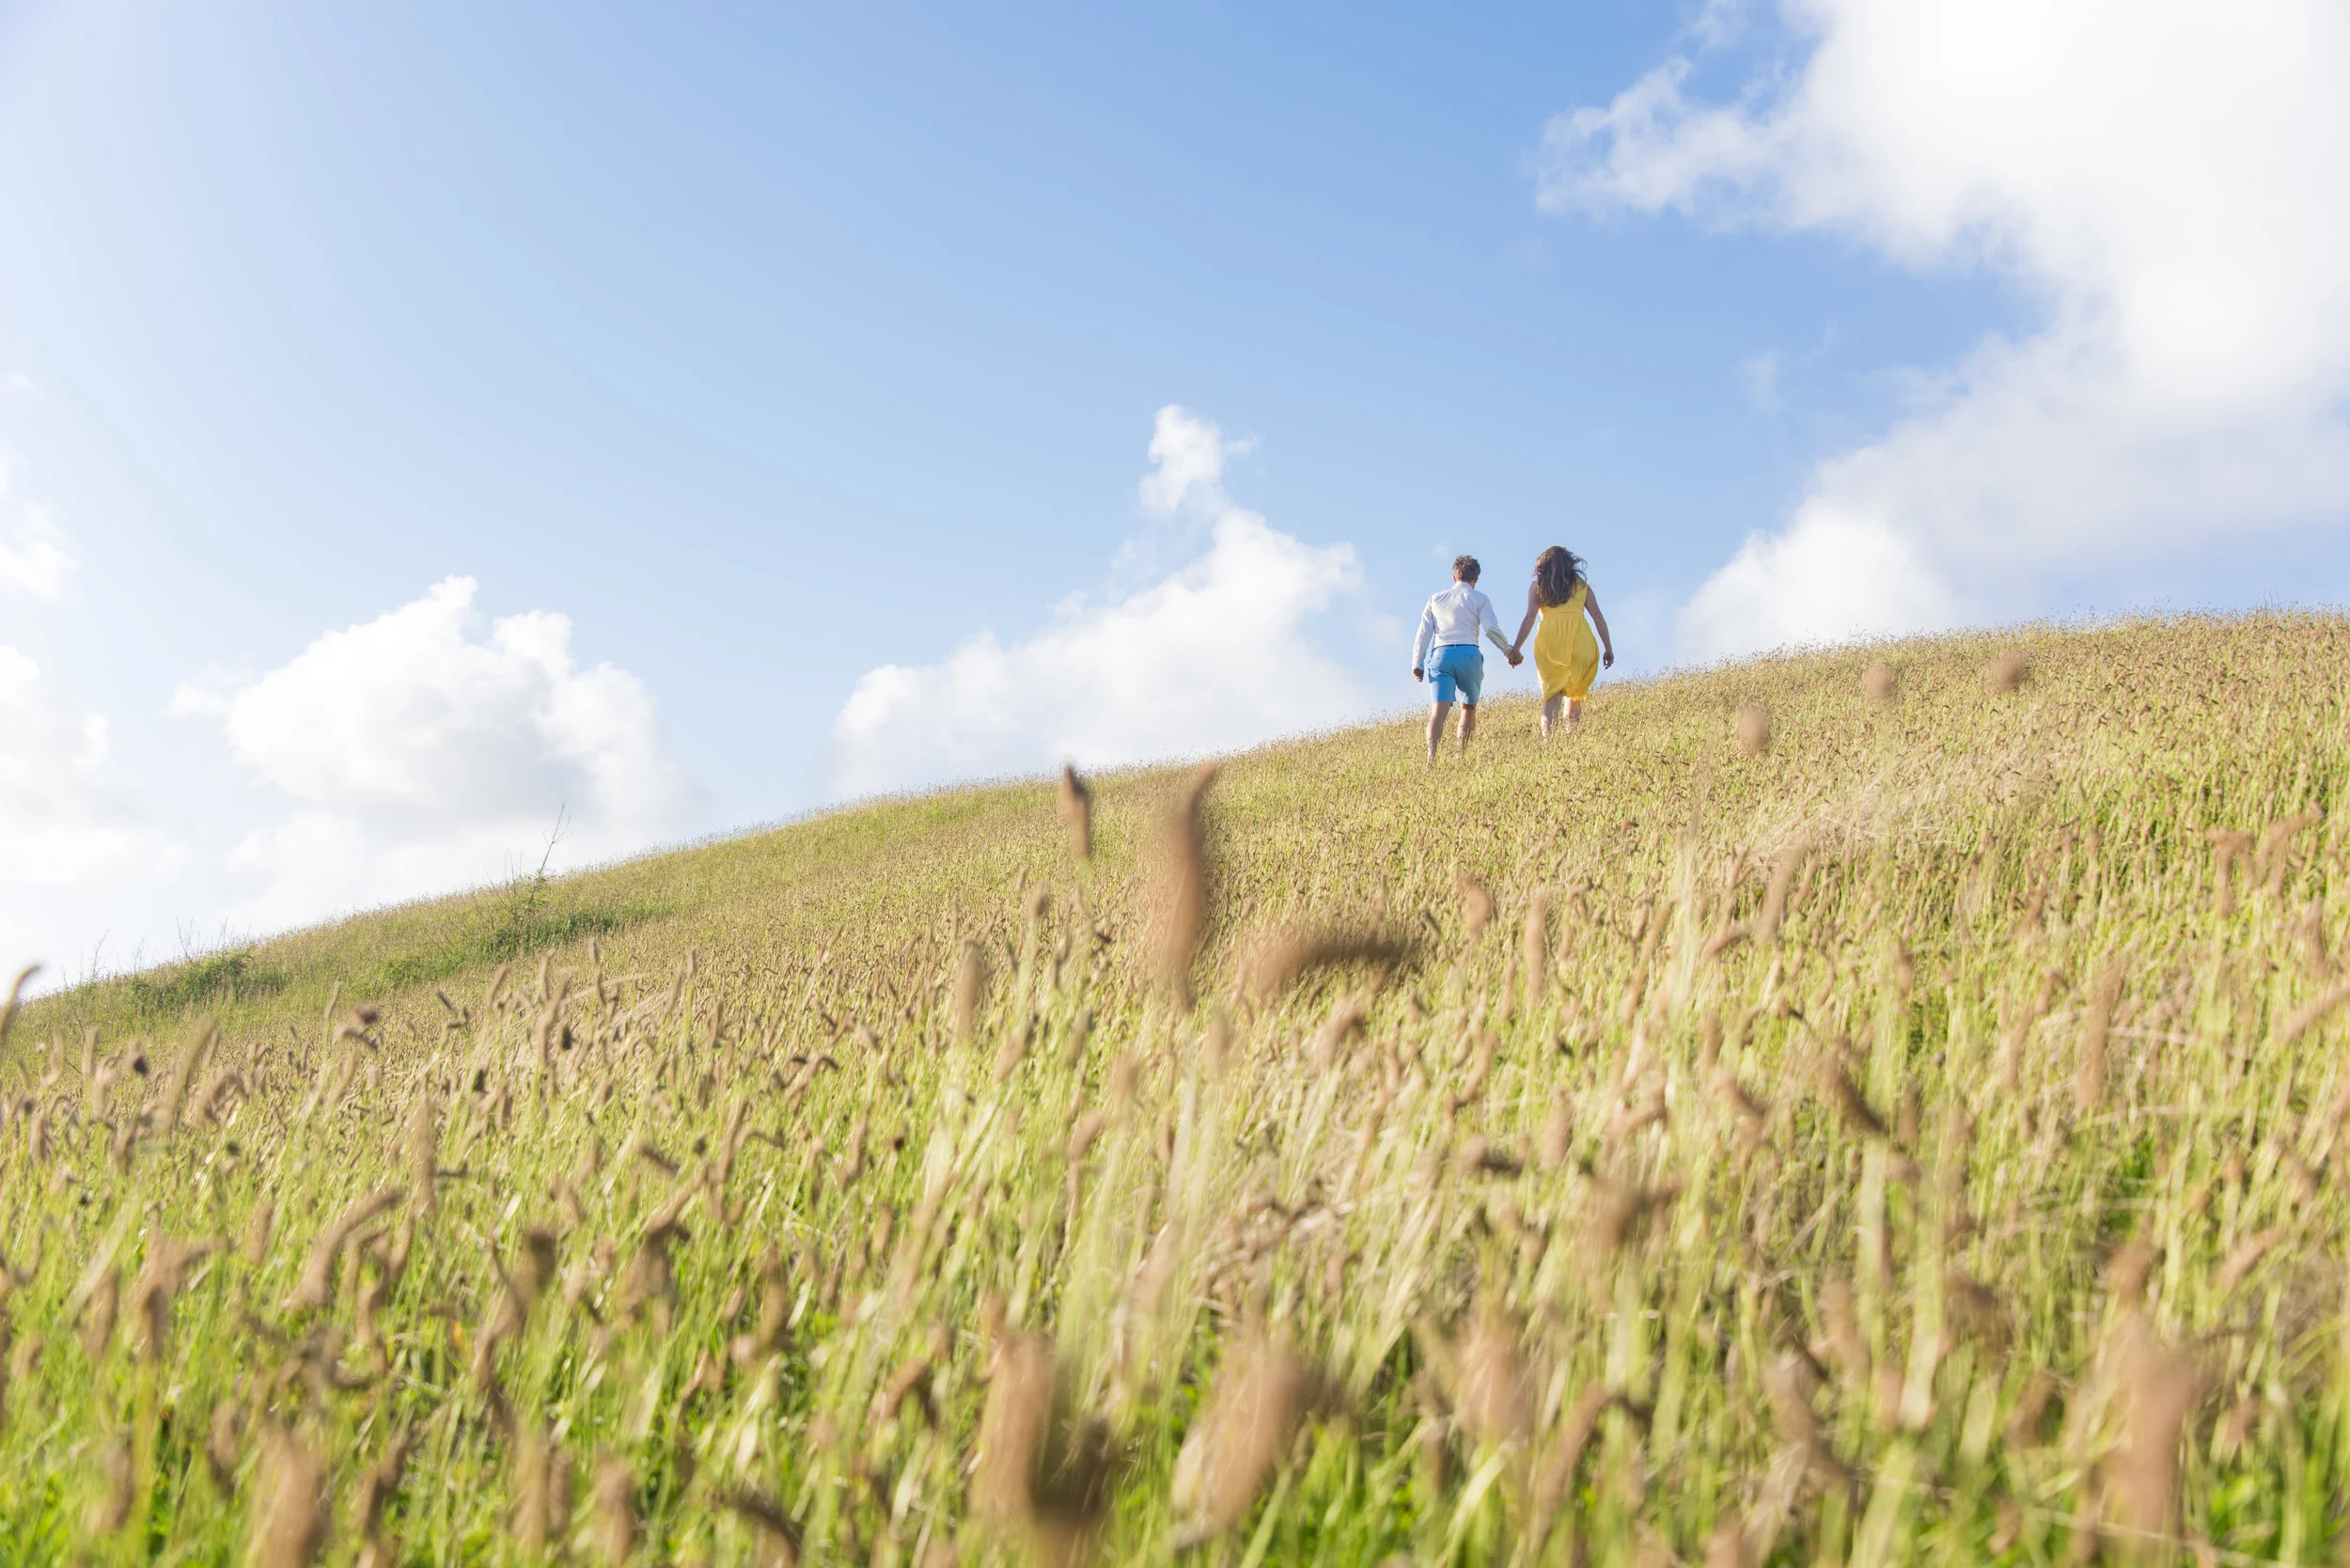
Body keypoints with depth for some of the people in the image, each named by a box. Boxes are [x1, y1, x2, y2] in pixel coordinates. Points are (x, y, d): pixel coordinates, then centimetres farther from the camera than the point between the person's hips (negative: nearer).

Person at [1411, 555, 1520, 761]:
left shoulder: (1436, 599, 17)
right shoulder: (1479, 599, 8)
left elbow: (1424, 633, 13)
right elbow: (1492, 629, -4)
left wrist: (1417, 663, 13)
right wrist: (1508, 651, 7)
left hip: (1441, 654, 1)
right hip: (1468, 655, -1)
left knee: (1439, 708, -12)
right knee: (1468, 707, 17)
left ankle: (1431, 755, -32)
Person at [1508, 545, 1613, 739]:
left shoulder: (1537, 586, 14)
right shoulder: (1582, 585, 19)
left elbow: (1529, 618, 3)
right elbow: (1598, 618, 13)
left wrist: (1516, 648, 1)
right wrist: (1608, 648, 14)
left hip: (1550, 640, -1)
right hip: (1580, 641, 1)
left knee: (1551, 697, -2)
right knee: (1574, 697, 12)